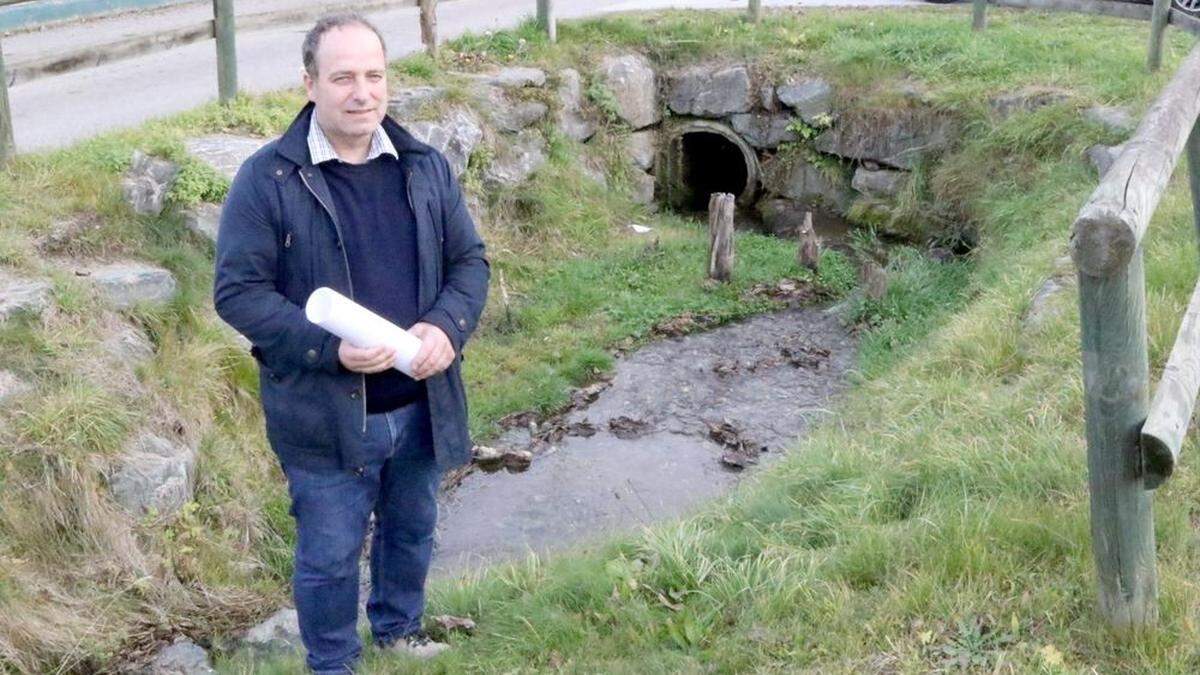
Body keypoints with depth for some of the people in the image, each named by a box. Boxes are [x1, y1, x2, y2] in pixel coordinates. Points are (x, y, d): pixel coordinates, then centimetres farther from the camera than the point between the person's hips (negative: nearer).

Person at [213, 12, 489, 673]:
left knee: (411, 530, 24)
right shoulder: (267, 179, -14)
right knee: (330, 554, 10)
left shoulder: (425, 167, 1)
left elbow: (469, 260, 6)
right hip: (323, 414, -4)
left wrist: (447, 326, -15)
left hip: (420, 404, 5)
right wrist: (329, 348, -26)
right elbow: (237, 291, -14)